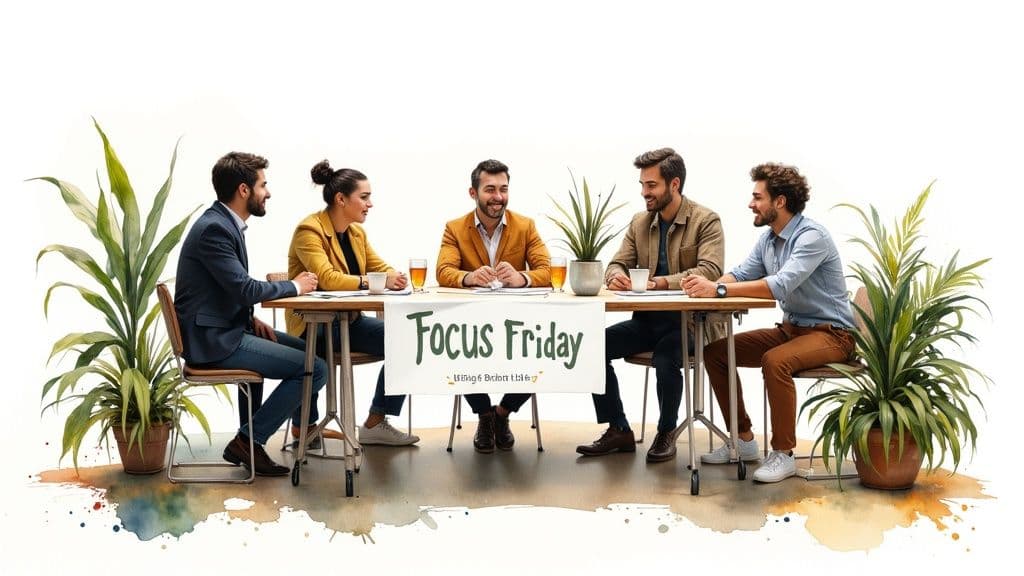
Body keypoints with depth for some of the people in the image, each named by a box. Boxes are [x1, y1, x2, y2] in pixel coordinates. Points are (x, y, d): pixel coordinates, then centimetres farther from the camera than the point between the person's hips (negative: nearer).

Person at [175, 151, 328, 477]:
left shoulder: (225, 223, 12)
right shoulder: (214, 228, -19)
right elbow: (244, 289, -23)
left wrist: (251, 318, 5)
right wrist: (293, 286, -7)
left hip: (227, 328, 10)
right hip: (212, 340, -10)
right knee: (315, 368, -14)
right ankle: (248, 442, -8)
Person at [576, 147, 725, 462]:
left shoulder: (706, 221, -7)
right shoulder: (639, 222, 12)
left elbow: (711, 270, -20)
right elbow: (617, 263, 10)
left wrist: (664, 282, -32)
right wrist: (614, 276, -17)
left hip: (690, 321, -6)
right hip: (648, 319, 6)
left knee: (665, 357, -35)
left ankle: (666, 433, -9)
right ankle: (618, 430, -2)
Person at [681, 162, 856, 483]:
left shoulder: (812, 236, -22)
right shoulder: (768, 239, 7)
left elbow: (781, 285, -34)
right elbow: (741, 276, 4)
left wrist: (718, 290, -36)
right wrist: (707, 284, -18)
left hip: (830, 333, -9)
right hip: (790, 329, 9)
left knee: (775, 361, -36)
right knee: (715, 351, 0)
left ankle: (783, 454, -21)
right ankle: (743, 440, 9)